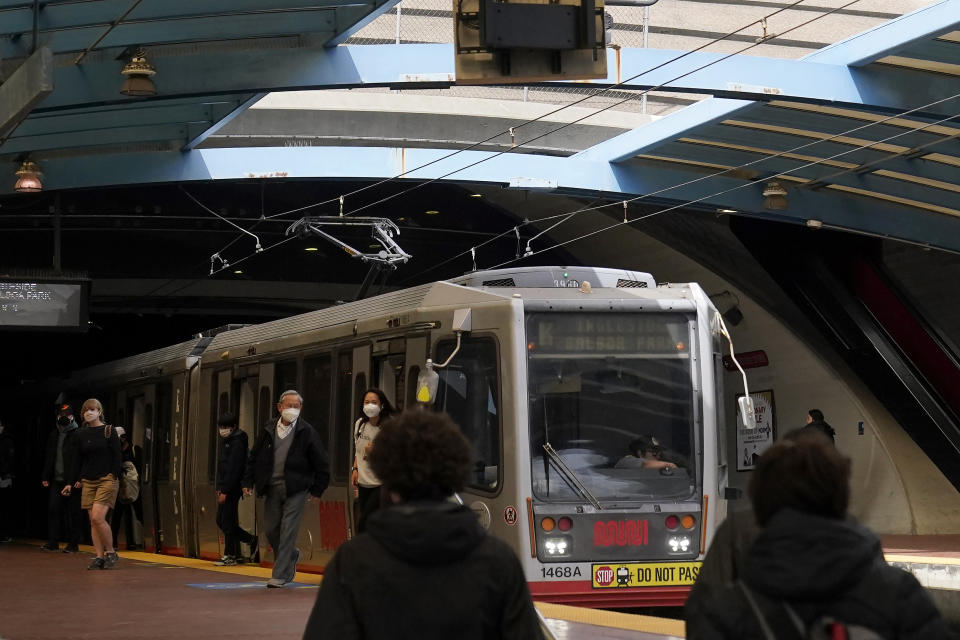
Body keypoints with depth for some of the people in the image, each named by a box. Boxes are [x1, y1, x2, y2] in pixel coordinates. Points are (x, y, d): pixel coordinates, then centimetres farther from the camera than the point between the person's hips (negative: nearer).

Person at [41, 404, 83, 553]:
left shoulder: (78, 435, -4)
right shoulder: (53, 435, 17)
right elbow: (49, 458, 21)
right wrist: (45, 477, 14)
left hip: (72, 480, -6)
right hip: (57, 479, 6)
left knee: (73, 511, -1)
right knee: (53, 508, 0)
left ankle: (73, 543, 4)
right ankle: (53, 542, 3)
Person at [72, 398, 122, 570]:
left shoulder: (109, 431, -2)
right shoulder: (82, 434, 11)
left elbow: (117, 456, -2)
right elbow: (79, 461, 17)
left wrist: (113, 475, -10)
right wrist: (73, 482, 13)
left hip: (107, 480, -5)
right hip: (88, 481, 5)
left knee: (98, 517, -16)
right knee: (93, 521, 1)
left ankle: (110, 552, -2)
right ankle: (99, 556, 4)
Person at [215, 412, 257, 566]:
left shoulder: (237, 443, -13)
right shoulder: (225, 441, 17)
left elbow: (233, 469, -19)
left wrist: (225, 491, -21)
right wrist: (219, 488, 14)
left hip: (232, 488, -10)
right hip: (225, 488, 10)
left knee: (227, 522, -6)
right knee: (221, 521, 11)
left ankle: (230, 556, 0)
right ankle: (251, 540, 20)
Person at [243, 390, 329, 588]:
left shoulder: (306, 432, -3)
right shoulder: (268, 430, 6)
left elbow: (321, 463, 0)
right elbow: (254, 458, 13)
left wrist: (317, 489, -2)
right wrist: (248, 481, 6)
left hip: (295, 489, -4)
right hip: (272, 488, 4)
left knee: (288, 531, -7)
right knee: (272, 531, 8)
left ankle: (280, 575, -2)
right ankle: (291, 556, 36)